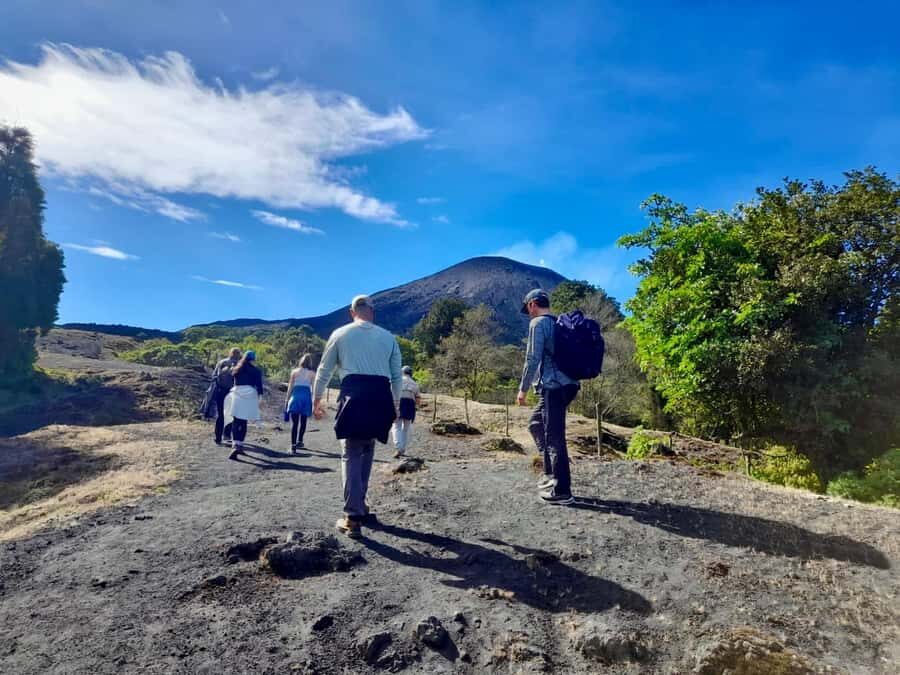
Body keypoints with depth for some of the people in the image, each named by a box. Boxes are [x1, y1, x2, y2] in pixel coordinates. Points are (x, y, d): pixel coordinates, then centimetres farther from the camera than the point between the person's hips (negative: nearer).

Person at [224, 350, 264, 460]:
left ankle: (235, 446, -15)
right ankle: (240, 445, 16)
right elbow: (259, 386, -2)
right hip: (250, 397, -1)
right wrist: (259, 398, 4)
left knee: (236, 422, 0)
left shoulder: (236, 369, 8)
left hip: (237, 396, 1)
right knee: (244, 423, 11)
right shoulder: (256, 371, 1)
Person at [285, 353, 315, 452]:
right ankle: (299, 441, 23)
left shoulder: (295, 371, 7)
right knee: (303, 421, 16)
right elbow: (313, 388, 1)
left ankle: (293, 445, -11)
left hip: (295, 396, 0)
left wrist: (286, 400, 11)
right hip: (306, 396, 0)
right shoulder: (312, 373, 4)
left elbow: (290, 387, 6)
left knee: (294, 422, -3)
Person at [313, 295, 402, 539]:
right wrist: (394, 406, 27)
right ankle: (358, 505, 28)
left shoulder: (340, 334, 10)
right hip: (381, 397, 3)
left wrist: (316, 401, 24)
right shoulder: (388, 337, 14)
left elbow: (324, 371, 13)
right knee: (367, 450, 20)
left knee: (351, 455, 3)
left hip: (354, 395, -2)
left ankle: (353, 518, -2)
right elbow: (397, 377, 15)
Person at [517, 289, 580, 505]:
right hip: (567, 385, 9)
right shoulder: (559, 323, 18)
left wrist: (523, 389, -6)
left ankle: (562, 491, -1)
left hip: (552, 386, -9)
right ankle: (551, 474, 23)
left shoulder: (538, 323, -7)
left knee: (554, 437, -5)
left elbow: (533, 359, -14)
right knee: (536, 424, 22)